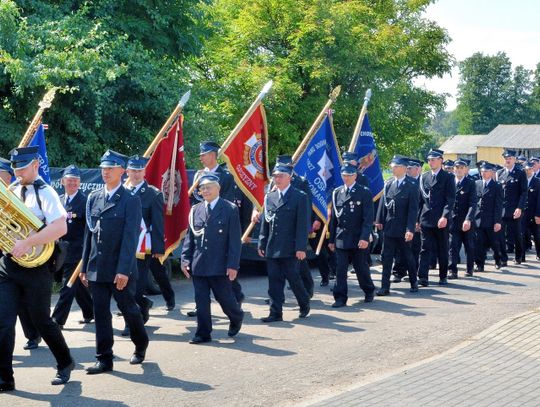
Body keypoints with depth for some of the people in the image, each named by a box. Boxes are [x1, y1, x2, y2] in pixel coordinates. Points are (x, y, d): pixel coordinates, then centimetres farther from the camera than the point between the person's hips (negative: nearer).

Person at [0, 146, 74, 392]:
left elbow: (60, 227, -22)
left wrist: (27, 243, -27)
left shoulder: (45, 193, -8)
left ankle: (65, 364, 28)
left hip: (34, 266, -5)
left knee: (41, 321, 6)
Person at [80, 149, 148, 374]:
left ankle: (141, 346, 31)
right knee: (100, 314, 5)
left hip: (121, 269, -4)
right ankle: (104, 359, 11)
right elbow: (88, 233, 12)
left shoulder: (131, 200, -7)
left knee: (129, 309, 7)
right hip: (97, 269, 4)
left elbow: (130, 237, -13)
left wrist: (124, 270, -19)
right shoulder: (93, 198, 9)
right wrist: (84, 267, 9)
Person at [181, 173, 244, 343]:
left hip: (220, 265, -4)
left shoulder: (230, 209, -3)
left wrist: (233, 265, -12)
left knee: (224, 297, 5)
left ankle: (237, 318, 34)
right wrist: (185, 259, 2)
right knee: (201, 301, 4)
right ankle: (203, 333, 12)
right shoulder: (196, 210, 9)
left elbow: (235, 240, -6)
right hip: (198, 265, 4)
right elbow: (189, 237, 12)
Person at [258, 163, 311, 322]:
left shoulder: (300, 197, -4)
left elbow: (302, 224, -9)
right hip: (272, 248, 5)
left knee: (293, 278, 3)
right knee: (274, 281, 5)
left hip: (290, 249, -5)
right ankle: (276, 313, 10)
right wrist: (262, 244, 8)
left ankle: (304, 304, 27)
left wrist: (301, 248, -14)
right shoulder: (269, 197, 11)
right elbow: (264, 222, 14)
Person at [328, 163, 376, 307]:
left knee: (361, 268, 9)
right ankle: (340, 298, 3)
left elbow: (368, 218, -8)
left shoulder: (364, 193, -3)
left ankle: (369, 291, 31)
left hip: (358, 240, -3)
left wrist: (364, 237, -18)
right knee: (340, 270, -2)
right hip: (341, 239, 3)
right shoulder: (336, 193, 8)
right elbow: (333, 218, 12)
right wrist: (331, 239, 10)